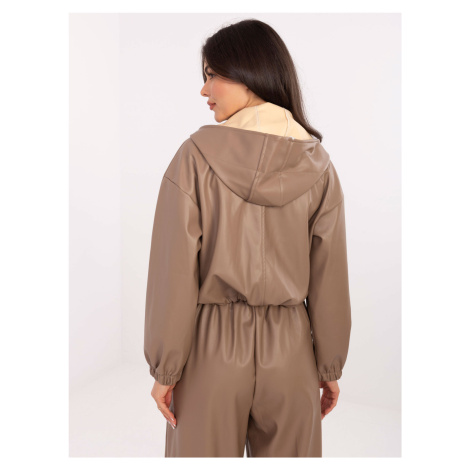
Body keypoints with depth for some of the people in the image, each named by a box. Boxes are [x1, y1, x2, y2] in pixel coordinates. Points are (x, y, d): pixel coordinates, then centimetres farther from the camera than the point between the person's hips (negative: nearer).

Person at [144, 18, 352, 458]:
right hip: (289, 351, 3)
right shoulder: (317, 165, -5)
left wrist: (164, 368, -1)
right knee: (289, 453, 22)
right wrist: (331, 366, 10)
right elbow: (329, 279, -2)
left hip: (211, 348, -2)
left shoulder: (197, 155, -13)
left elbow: (174, 274, -12)